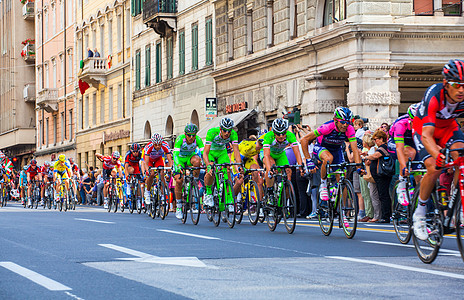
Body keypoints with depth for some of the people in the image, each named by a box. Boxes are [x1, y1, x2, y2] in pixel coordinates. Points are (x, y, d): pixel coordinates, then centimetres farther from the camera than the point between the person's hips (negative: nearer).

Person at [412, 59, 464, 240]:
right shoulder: (434, 96, -37)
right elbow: (427, 135, -45)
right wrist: (437, 155, -64)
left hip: (449, 127, 3)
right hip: (423, 128, -3)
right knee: (434, 168, -24)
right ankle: (419, 213, -4)